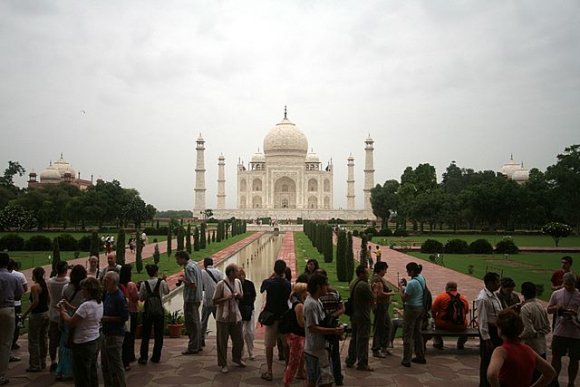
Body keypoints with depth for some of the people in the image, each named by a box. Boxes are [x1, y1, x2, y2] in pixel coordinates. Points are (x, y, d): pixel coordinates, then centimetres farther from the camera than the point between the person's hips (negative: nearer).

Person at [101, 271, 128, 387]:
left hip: (115, 335, -9)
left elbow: (125, 317, -21)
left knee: (116, 364, 1)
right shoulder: (107, 294, 7)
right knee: (105, 363, 19)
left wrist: (106, 318, -18)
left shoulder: (119, 297, -19)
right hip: (105, 333, 9)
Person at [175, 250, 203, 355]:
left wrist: (183, 280, -11)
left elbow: (193, 285, -24)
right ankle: (198, 345, 25)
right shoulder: (194, 264, 14)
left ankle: (193, 347, 1)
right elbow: (200, 282, 19)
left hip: (190, 299, -10)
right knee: (196, 322, 16)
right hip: (197, 298, 10)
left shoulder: (189, 268, -17)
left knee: (191, 323, -4)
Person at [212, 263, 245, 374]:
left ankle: (237, 358, 38)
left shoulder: (238, 282, 2)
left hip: (236, 316, 5)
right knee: (222, 342, 5)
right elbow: (215, 301, -12)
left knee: (239, 340, 13)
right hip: (223, 318, -5)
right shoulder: (221, 284, -15)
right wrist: (226, 298, -24)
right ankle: (223, 364, 21)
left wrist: (239, 295, -7)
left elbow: (241, 296, 16)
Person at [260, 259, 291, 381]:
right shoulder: (288, 284, -3)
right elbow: (289, 297, 9)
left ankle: (269, 372, 8)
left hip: (271, 317, -3)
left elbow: (261, 290, 8)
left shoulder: (268, 282, -13)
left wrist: (270, 277, 5)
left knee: (269, 345, 5)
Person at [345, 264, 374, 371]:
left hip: (353, 315, 8)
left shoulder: (352, 283, 7)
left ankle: (350, 361, 25)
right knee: (363, 340, 0)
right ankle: (362, 364, 6)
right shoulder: (364, 285, -21)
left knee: (354, 338, 18)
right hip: (363, 316, -8)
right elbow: (372, 299, -16)